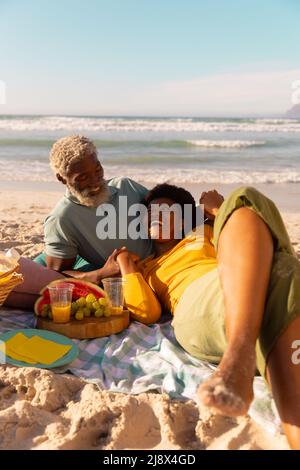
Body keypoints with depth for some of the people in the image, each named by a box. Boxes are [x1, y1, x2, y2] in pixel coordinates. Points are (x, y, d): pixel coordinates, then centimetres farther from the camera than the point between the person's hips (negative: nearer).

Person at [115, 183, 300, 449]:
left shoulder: (205, 233, 36)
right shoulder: (144, 269, 33)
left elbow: (249, 249, 18)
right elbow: (147, 313, 13)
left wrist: (219, 210, 20)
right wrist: (126, 264, 18)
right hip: (198, 311, -2)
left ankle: (237, 363, -58)